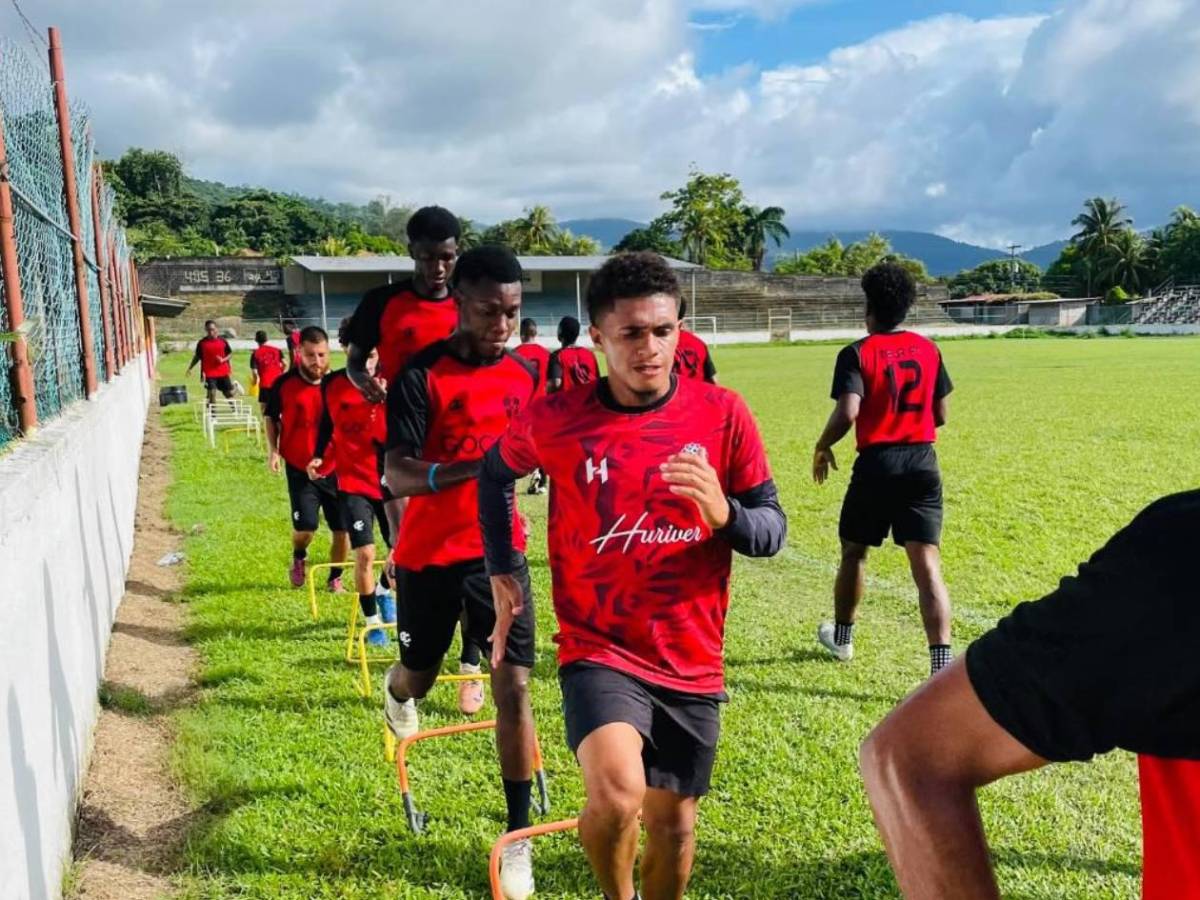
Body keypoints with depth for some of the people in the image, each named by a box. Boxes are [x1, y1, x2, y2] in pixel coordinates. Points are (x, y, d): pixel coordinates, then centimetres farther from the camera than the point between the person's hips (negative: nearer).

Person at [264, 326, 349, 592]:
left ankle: (335, 578, 25)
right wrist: (273, 449, -2)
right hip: (300, 470, -1)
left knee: (343, 528, 3)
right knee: (305, 526, -7)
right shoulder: (284, 384, -7)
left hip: (337, 469, 1)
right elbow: (271, 417, 9)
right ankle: (299, 558, 28)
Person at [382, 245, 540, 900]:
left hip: (499, 549, 3)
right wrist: (478, 465, -38)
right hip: (429, 554, -2)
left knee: (513, 686, -3)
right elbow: (397, 475, -25)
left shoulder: (526, 374, 1)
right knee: (419, 676, 18)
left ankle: (518, 837, 12)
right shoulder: (422, 375, -15)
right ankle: (398, 691, 58)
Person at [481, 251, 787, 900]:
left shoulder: (722, 414, -8)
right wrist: (501, 571, 8)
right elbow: (496, 472, 12)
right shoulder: (555, 419, -9)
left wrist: (724, 514, -24)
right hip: (599, 651, -2)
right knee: (616, 793, -25)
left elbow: (773, 527, -2)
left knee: (673, 825, 14)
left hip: (692, 662, 2)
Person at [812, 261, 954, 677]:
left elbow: (847, 412, -19)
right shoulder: (928, 349, 7)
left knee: (853, 552, 19)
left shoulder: (857, 353, -7)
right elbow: (940, 416, 10)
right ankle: (942, 663, -11)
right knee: (927, 563, -2)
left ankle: (842, 636, 37)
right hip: (923, 462, 3)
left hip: (877, 463, -3)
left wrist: (822, 447, -2)